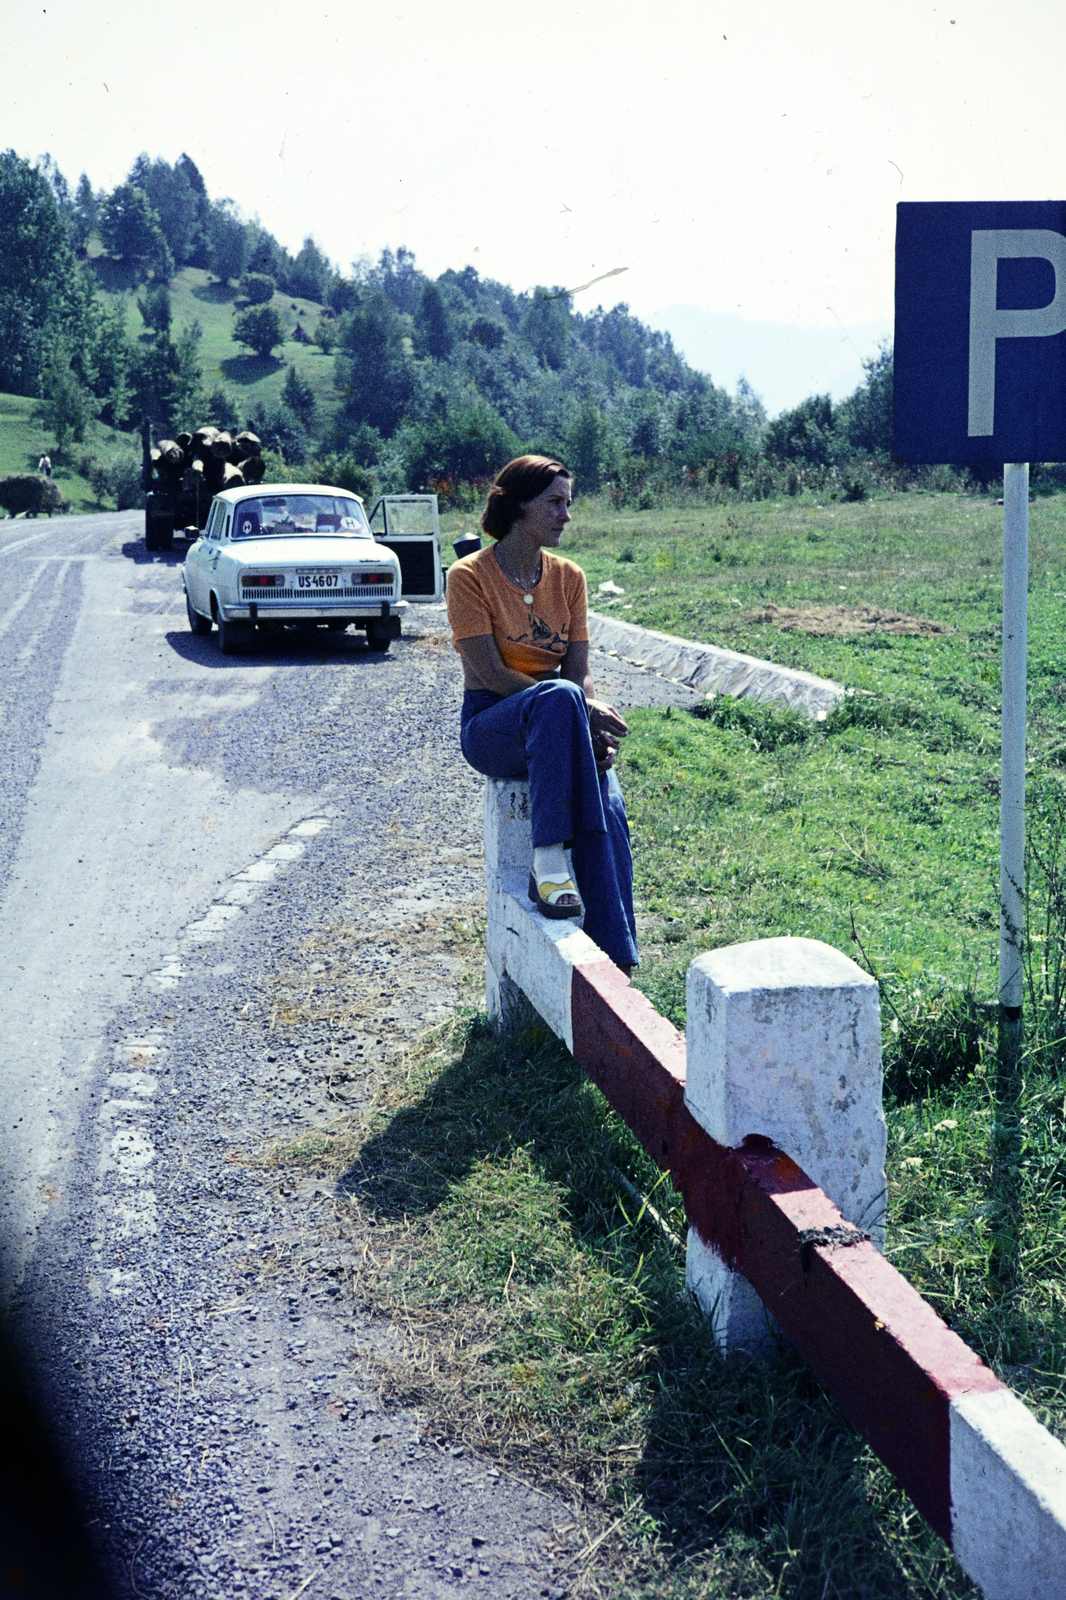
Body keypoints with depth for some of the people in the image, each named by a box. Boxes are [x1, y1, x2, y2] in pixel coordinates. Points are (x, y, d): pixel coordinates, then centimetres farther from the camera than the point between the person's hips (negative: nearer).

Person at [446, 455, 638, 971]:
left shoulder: (568, 577, 10)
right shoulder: (470, 577, -5)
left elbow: (579, 673, 5)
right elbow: (490, 674, -14)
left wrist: (594, 727, -17)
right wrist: (584, 709, -21)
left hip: (555, 728, 4)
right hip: (491, 726, -4)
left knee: (608, 809, -28)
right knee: (559, 697, -38)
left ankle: (614, 966, -31)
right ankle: (548, 860, -39)